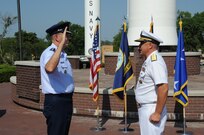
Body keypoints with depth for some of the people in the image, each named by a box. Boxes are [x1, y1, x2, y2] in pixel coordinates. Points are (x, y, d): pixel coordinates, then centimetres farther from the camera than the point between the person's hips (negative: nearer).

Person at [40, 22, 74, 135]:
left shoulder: (63, 54, 14)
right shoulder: (49, 53, -17)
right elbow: (49, 68, -42)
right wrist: (61, 44, -40)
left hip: (66, 100, 10)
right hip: (56, 101, -10)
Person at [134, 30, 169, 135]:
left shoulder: (155, 61, -18)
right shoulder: (148, 61, 13)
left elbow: (164, 88, -27)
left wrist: (157, 113, -25)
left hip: (152, 111, -10)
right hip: (145, 109, 10)